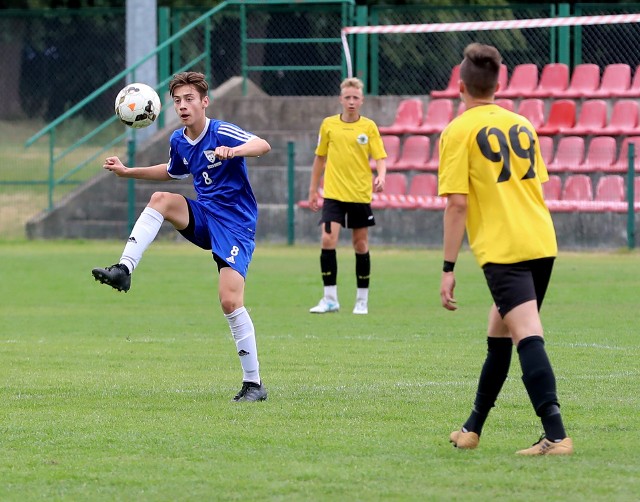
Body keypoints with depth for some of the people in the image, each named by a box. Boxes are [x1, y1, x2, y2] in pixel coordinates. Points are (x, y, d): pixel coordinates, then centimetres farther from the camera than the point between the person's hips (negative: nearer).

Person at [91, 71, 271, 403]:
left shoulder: (221, 133, -15)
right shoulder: (178, 141, 7)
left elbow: (263, 145, -31)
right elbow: (173, 172, 29)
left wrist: (233, 152, -50)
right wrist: (128, 172, 22)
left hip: (235, 224, -6)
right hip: (204, 217, 6)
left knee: (230, 301, -16)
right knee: (161, 199, -19)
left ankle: (253, 384, -8)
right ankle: (124, 270, -24)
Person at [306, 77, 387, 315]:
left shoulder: (369, 127, 0)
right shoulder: (328, 125, 4)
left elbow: (380, 158, -4)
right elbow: (320, 158, 13)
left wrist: (380, 177, -25)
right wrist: (313, 190, 14)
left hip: (360, 195, 0)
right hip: (334, 194, 0)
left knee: (361, 246, 6)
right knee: (328, 240, -15)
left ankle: (362, 300, 18)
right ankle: (330, 299, -8)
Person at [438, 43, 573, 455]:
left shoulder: (459, 132, -4)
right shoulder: (522, 124, 15)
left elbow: (457, 204, -9)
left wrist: (448, 269, -7)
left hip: (502, 251, -7)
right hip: (542, 243, 7)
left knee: (529, 337, -16)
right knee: (499, 332, 20)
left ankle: (556, 436, -28)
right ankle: (473, 429, 30)